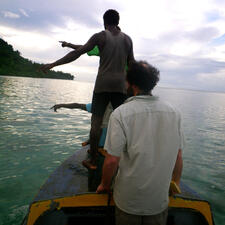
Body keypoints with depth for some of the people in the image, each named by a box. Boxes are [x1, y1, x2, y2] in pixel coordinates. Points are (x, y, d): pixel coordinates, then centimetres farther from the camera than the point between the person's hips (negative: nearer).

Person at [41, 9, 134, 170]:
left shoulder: (100, 36, 2)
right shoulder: (127, 39, 13)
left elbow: (77, 53, -3)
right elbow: (131, 64, 15)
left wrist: (53, 64, 1)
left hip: (103, 84, -3)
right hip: (121, 85, 3)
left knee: (96, 121, 1)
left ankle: (93, 161, 5)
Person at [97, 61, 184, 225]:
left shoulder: (121, 113, -19)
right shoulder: (174, 113, -6)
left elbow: (112, 160, -19)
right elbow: (178, 157, -1)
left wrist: (104, 185, 0)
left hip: (128, 201, -3)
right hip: (160, 200, 3)